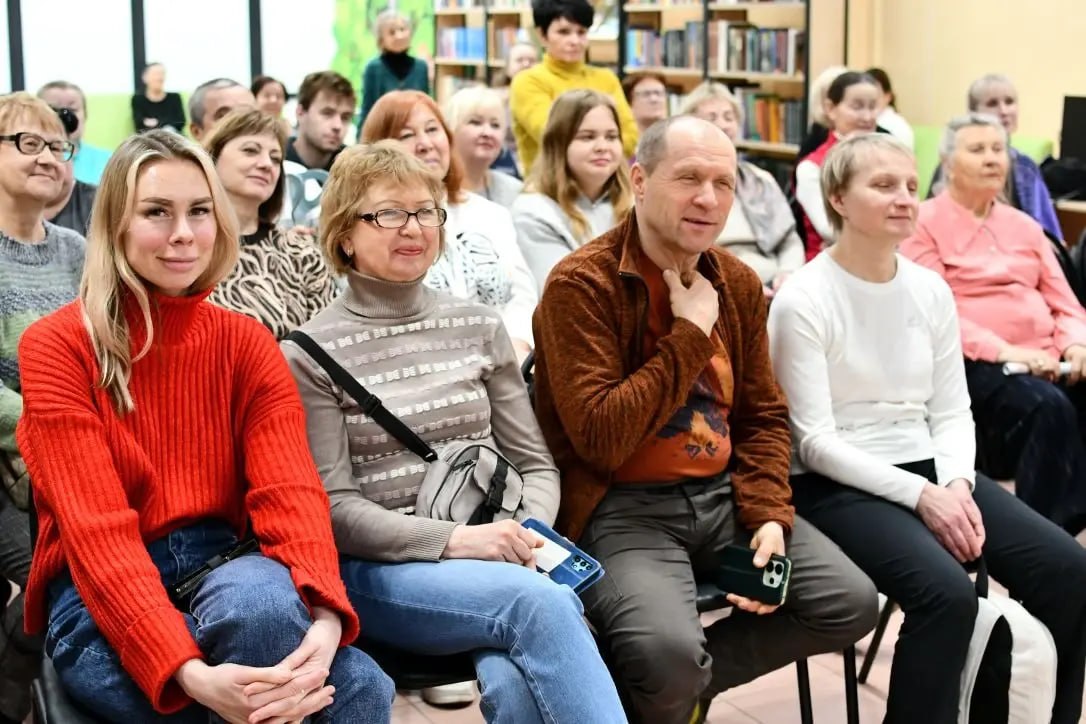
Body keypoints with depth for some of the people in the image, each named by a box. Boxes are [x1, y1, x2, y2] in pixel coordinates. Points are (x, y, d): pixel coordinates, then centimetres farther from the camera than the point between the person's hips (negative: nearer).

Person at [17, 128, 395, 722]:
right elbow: (97, 529, -18)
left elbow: (290, 492, -9)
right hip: (102, 604, -3)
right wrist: (188, 670, -34)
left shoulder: (248, 343, 5)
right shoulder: (56, 347, -6)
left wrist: (324, 619, -32)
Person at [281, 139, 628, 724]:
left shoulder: (478, 326, 13)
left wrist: (529, 535, -8)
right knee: (543, 602, -32)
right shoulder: (311, 353, 0)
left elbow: (535, 462, 14)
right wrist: (453, 540, -19)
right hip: (379, 568, -3)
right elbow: (335, 509, -5)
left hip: (494, 559, 3)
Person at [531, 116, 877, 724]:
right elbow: (601, 438, -23)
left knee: (852, 603, -4)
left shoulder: (739, 283, 7)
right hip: (621, 506, -7)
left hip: (725, 494, 7)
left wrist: (769, 516, -4)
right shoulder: (581, 284, -15)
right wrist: (691, 334, -18)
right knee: (668, 651, -31)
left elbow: (765, 415, 13)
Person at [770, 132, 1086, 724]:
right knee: (947, 591, -31)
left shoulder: (930, 290, 7)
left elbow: (952, 411, 9)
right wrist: (920, 495, -20)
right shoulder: (803, 300, -11)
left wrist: (956, 483, -12)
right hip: (837, 484, -6)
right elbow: (815, 442, -15)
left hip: (928, 468, 6)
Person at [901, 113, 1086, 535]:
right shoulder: (925, 223, 3)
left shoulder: (1024, 226, 23)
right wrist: (1004, 351, -20)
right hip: (975, 363, -6)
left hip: (1045, 360, 6)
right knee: (1048, 407, -34)